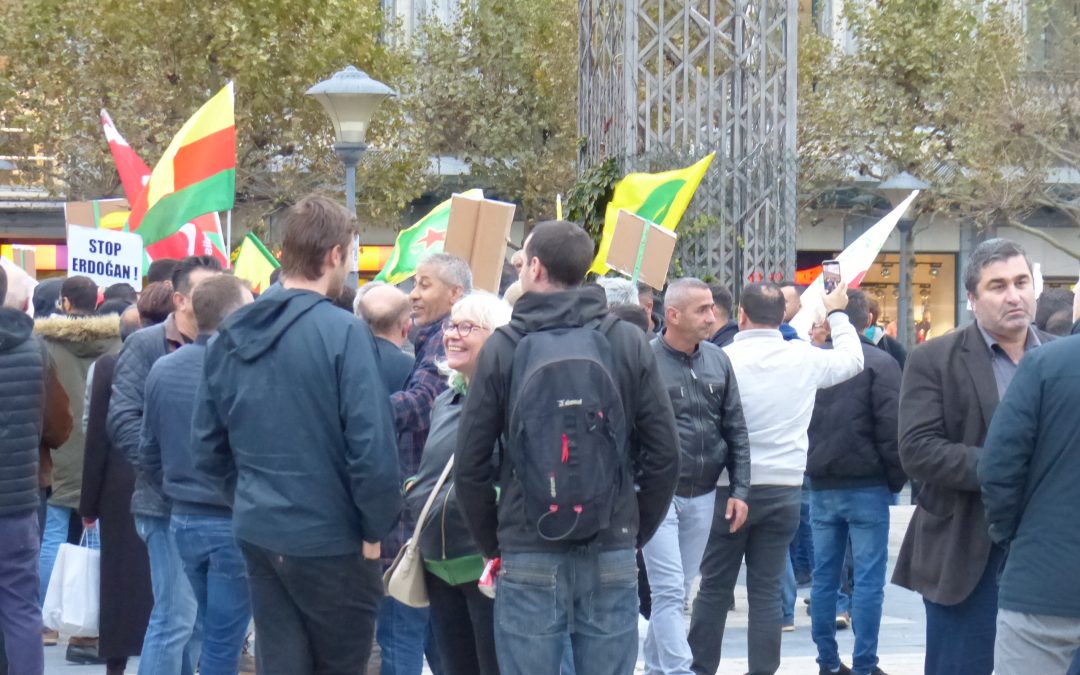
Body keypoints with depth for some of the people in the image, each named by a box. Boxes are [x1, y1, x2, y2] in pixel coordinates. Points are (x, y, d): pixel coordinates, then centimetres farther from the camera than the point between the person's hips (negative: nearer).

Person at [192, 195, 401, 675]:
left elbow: (207, 446, 9)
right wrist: (376, 527, -7)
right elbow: (371, 446, -20)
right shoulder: (342, 333, -16)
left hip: (257, 535, 6)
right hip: (330, 539, -5)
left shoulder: (231, 335, 4)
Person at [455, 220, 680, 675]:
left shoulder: (503, 348, -2)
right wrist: (636, 533, 13)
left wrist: (492, 543, 11)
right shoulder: (629, 344, 1)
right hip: (612, 558, 1)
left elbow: (471, 464, -1)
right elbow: (663, 457, 1)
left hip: (528, 557, -1)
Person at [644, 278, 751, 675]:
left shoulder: (717, 361, 7)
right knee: (669, 592, -8)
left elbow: (736, 430, 11)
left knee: (677, 593, 13)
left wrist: (740, 490, 6)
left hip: (702, 496, 6)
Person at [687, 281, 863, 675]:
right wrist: (838, 314, 31)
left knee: (714, 587, 6)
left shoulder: (724, 359, -12)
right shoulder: (804, 358, -2)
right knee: (767, 590, 7)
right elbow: (852, 360, 17)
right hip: (784, 488, 2)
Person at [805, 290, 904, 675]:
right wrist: (896, 480, -1)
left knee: (824, 577, 9)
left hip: (822, 486, 5)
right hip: (867, 485, -4)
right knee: (868, 579, -1)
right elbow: (891, 430, -12)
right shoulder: (880, 364, -9)